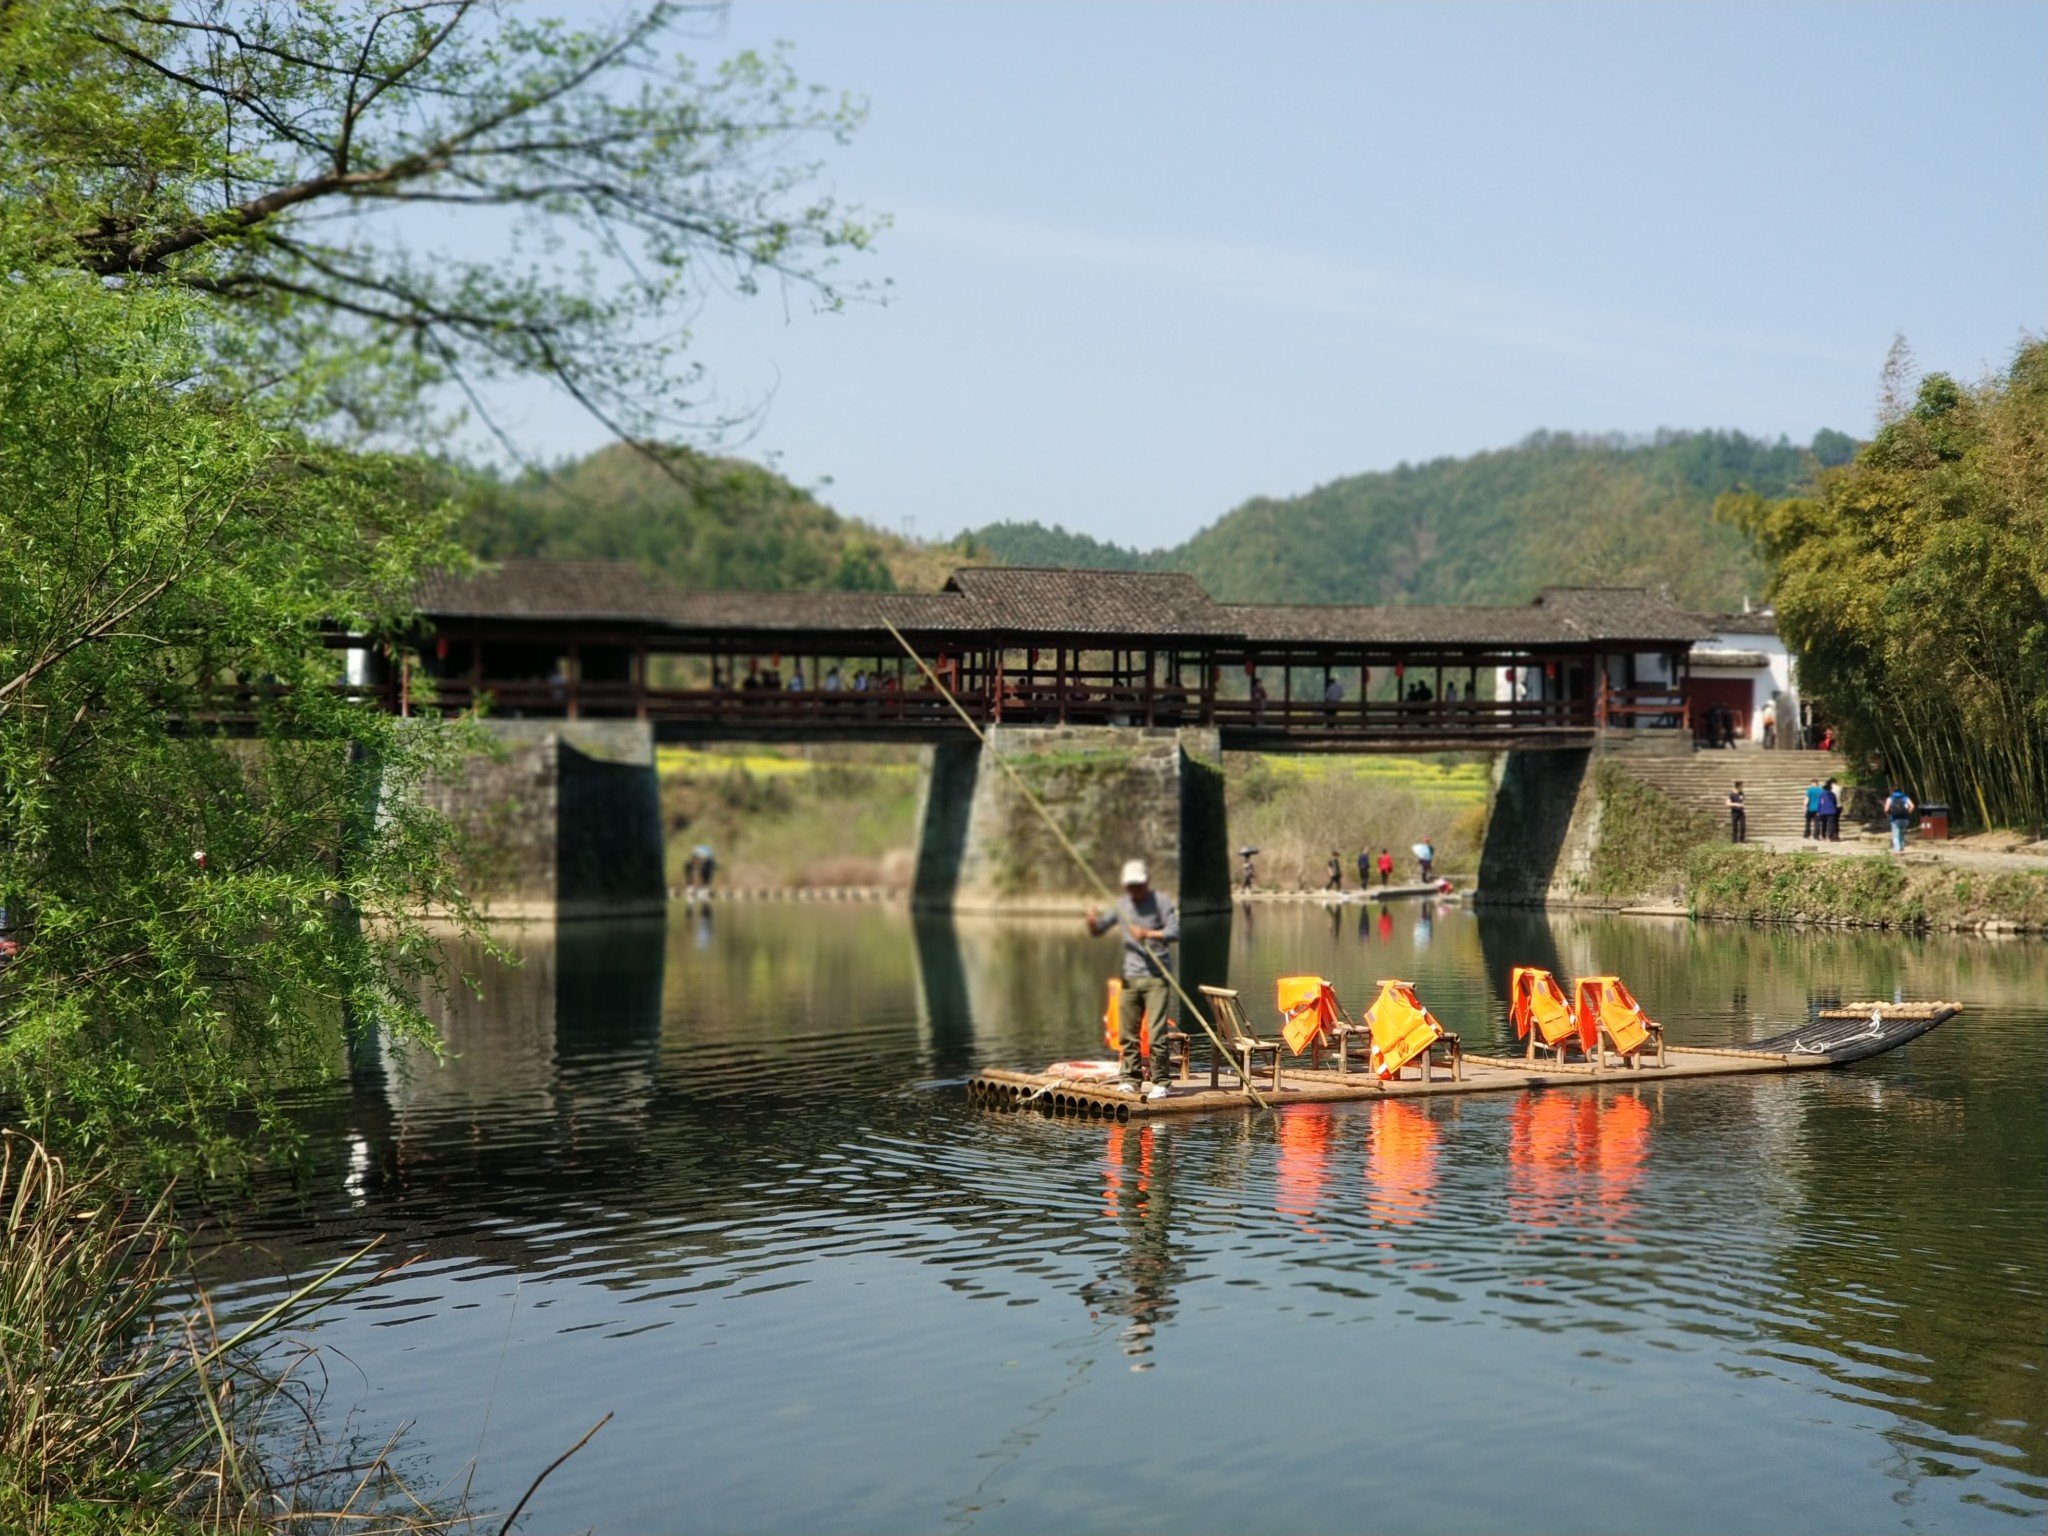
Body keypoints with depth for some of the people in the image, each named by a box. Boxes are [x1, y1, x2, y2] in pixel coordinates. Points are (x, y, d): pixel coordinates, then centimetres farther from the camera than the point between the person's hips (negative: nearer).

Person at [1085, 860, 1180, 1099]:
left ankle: (1160, 1082, -5)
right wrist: (1093, 921, -4)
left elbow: (1175, 932, -10)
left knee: (1156, 1031, -10)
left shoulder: (1160, 901, -2)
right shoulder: (1122, 904, 13)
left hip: (1156, 976, -5)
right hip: (1130, 976, 5)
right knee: (1127, 1031, 5)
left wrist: (1149, 934, -23)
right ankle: (1131, 1079, 14)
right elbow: (1097, 931, 19)